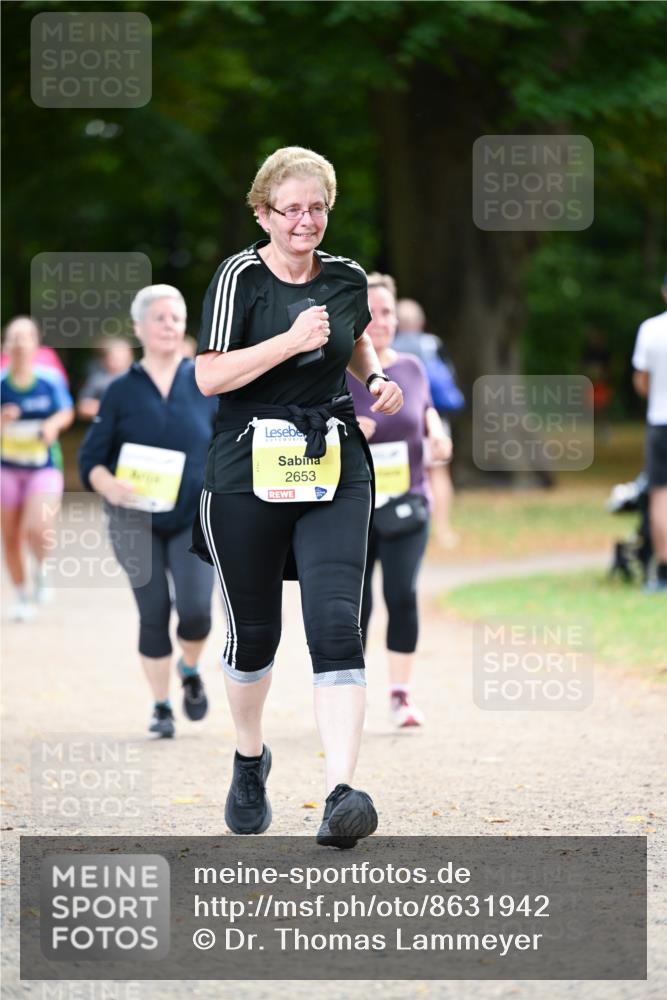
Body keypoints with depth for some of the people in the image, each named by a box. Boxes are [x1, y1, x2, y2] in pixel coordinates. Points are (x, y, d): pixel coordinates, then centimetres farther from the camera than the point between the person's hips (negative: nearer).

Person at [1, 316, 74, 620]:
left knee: (36, 530, -22)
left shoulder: (49, 381, -11)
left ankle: (41, 569, 12)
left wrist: (53, 424, -18)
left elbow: (67, 412, 3)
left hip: (44, 468, -2)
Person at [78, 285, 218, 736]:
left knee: (195, 609, -14)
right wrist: (109, 485, -20)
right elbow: (91, 458, 0)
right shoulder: (122, 391, 1)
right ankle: (162, 706, 14)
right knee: (153, 614, 0)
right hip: (137, 521, 0)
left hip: (196, 518, 0)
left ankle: (191, 671, 17)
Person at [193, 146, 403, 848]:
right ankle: (249, 759, 39)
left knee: (336, 625, -14)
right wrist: (290, 341, -22)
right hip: (248, 472, -2)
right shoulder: (241, 277, -6)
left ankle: (340, 796, -23)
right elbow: (209, 375, -15)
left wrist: (376, 378, 10)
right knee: (253, 632, 10)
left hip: (335, 471, 2)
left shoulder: (347, 278, 7)